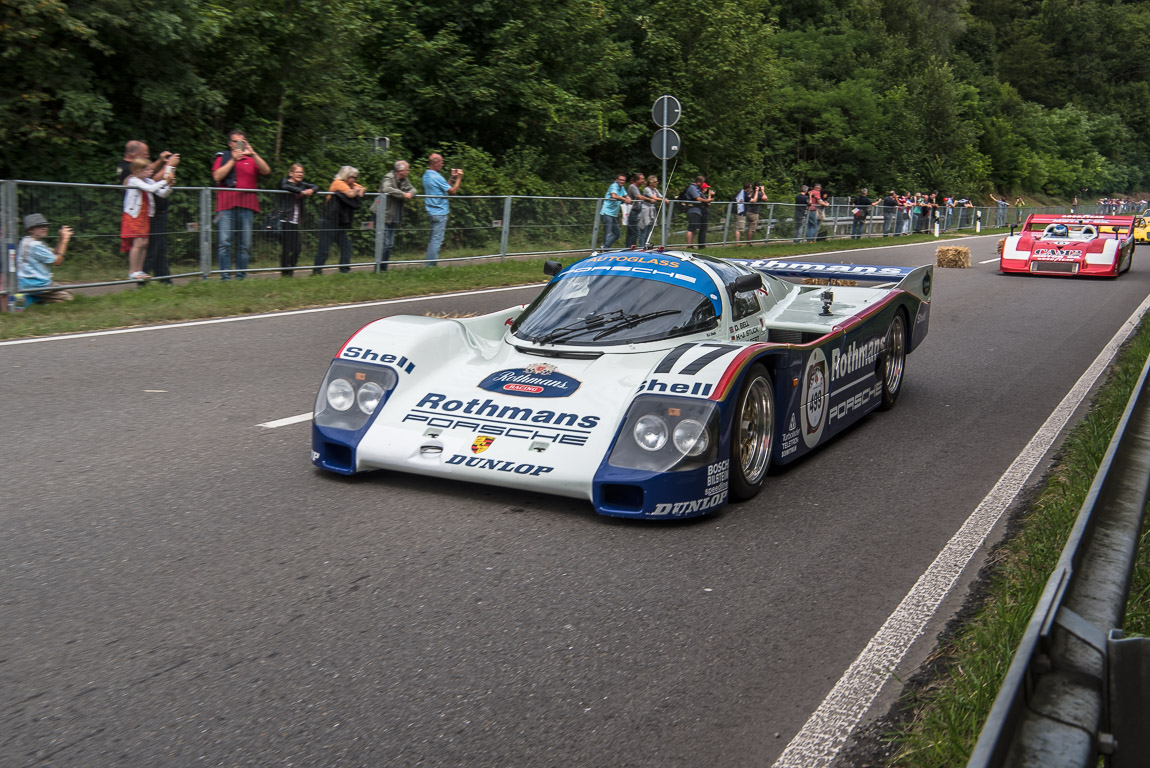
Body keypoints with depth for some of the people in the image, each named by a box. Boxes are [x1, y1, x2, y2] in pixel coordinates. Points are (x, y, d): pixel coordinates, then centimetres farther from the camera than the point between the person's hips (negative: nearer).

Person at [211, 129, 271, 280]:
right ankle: (225, 276, -10)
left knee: (245, 244, 1)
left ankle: (241, 276, 7)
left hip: (247, 206, 2)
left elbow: (266, 171, 2)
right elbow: (217, 177, 0)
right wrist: (232, 160, -3)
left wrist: (252, 153, -6)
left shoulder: (252, 159, 20)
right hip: (226, 204, -2)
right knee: (225, 242, -10)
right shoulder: (222, 157, 17)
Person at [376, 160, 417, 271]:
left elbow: (412, 189, 12)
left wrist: (410, 193, -13)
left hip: (394, 218, 8)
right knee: (385, 243, -10)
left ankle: (384, 268, 19)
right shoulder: (389, 178, -15)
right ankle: (379, 268, -2)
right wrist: (403, 194, -28)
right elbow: (386, 189, -33)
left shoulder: (404, 180, 10)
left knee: (390, 244, 11)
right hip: (384, 217, -8)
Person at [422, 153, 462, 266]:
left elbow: (445, 187, 18)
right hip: (440, 212, -10)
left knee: (433, 239, 15)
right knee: (437, 239, -5)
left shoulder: (426, 175, 13)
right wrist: (459, 178, -6)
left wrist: (452, 178, 15)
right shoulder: (436, 177, -17)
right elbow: (453, 191, -14)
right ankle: (431, 265, -3)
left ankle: (428, 262, 17)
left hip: (431, 211, 10)